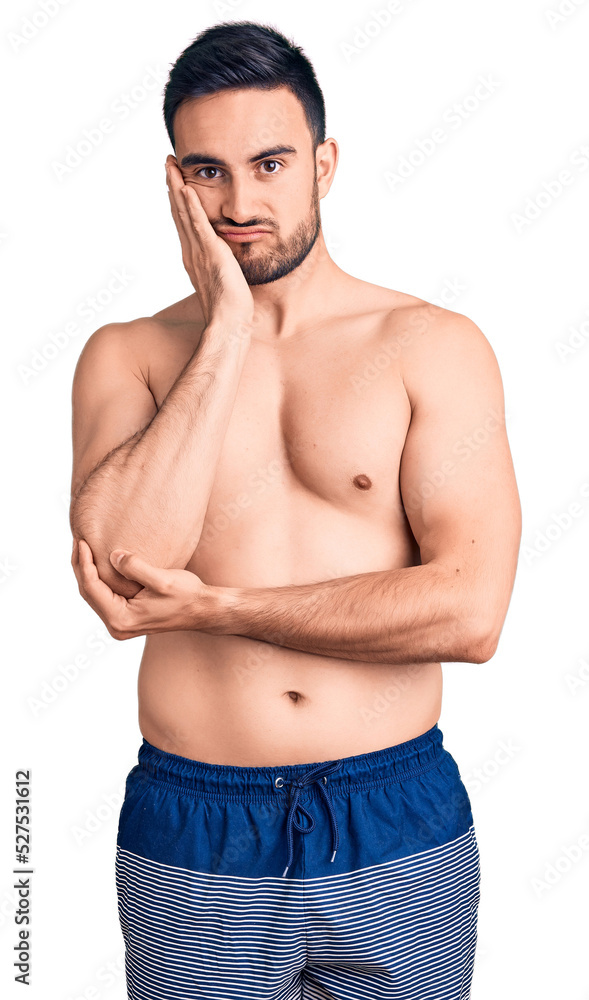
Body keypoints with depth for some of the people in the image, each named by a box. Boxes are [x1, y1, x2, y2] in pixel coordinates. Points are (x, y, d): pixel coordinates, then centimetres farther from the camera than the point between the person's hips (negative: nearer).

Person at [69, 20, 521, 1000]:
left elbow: (469, 612, -13)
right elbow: (123, 558, -17)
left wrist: (209, 607, -13)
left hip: (400, 829, 0)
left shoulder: (435, 347, -3)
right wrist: (226, 328, -14)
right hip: (189, 842, 1)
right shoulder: (126, 356, 1)